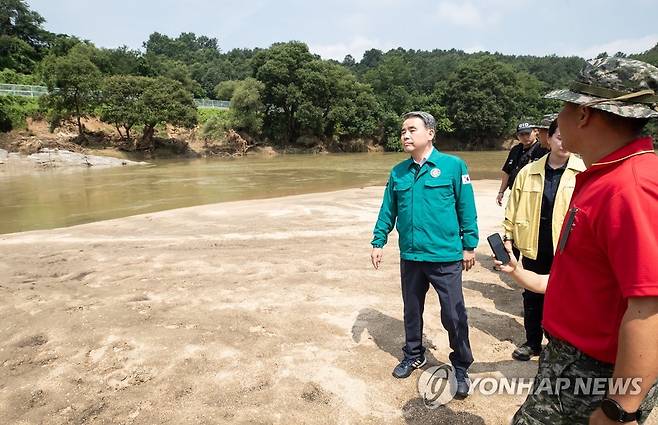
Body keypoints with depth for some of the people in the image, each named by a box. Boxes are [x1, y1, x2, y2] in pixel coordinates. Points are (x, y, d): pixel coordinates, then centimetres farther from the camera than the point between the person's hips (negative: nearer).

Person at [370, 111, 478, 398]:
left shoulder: (453, 166, -7)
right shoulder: (398, 172, 5)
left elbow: (467, 209, -4)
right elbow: (387, 211, 10)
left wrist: (469, 246, -3)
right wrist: (378, 242, 8)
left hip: (445, 257, -4)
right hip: (410, 256, 4)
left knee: (454, 315, 5)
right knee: (412, 311, 19)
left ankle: (461, 368, 28)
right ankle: (413, 356, 41)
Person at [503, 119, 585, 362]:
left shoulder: (583, 173, -7)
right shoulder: (528, 172, 0)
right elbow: (513, 208, 5)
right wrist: (508, 236, 5)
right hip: (534, 248, 3)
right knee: (532, 296, 16)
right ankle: (532, 342, 35)